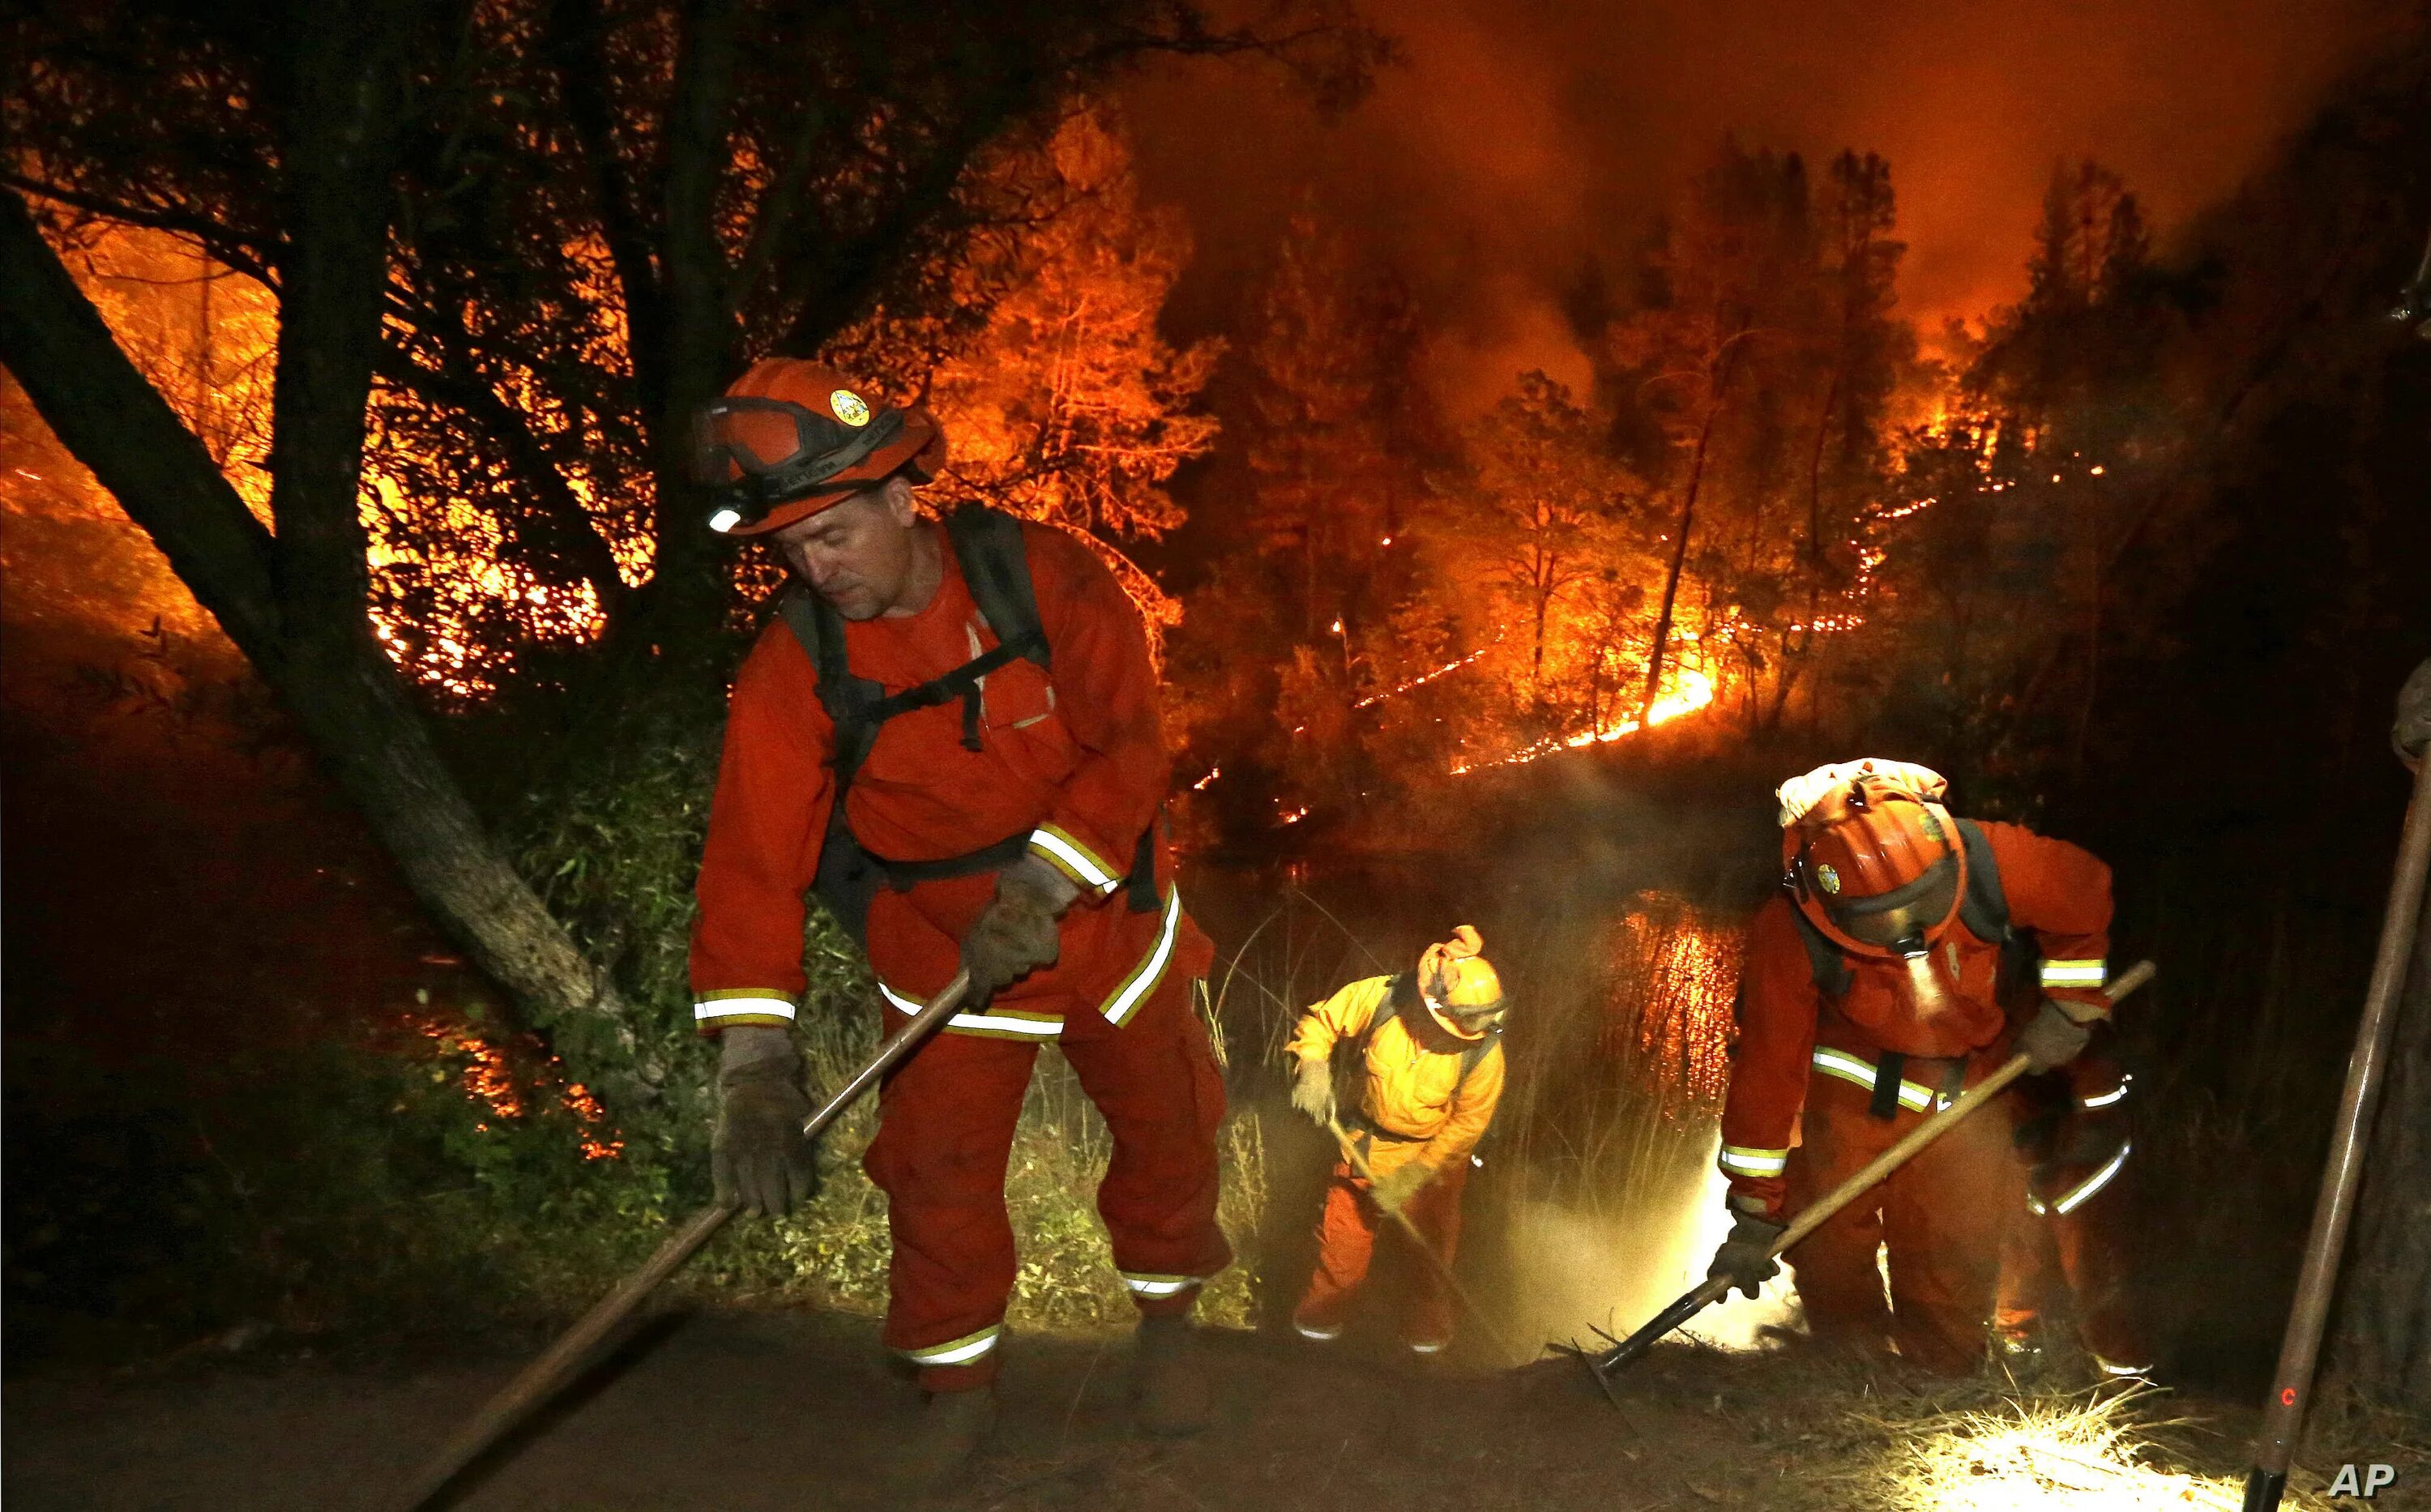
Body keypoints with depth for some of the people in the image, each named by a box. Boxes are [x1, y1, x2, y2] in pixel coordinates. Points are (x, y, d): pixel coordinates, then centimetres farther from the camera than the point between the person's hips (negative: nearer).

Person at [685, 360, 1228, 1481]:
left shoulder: (1046, 578, -21)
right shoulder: (794, 664, -18)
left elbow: (1131, 746, -21)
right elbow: (753, 858, -22)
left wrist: (1042, 886, -32)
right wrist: (756, 1061, -31)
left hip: (1104, 917, 1)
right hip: (940, 956, 0)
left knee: (1168, 1131, 16)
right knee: (939, 1178, 3)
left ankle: (1166, 1323, 44)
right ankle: (959, 1388, 30)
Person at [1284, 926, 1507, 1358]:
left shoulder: (1483, 1050, -27)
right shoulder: (1379, 998, -25)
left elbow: (1468, 1125, -18)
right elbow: (1319, 1022, -9)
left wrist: (1414, 1176, -19)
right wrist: (1313, 1068, -27)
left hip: (1434, 1155, -1)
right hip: (1366, 1143, 1)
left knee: (1431, 1241, 15)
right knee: (1344, 1229, 10)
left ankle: (1427, 1318, 42)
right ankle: (1326, 1310, 35)